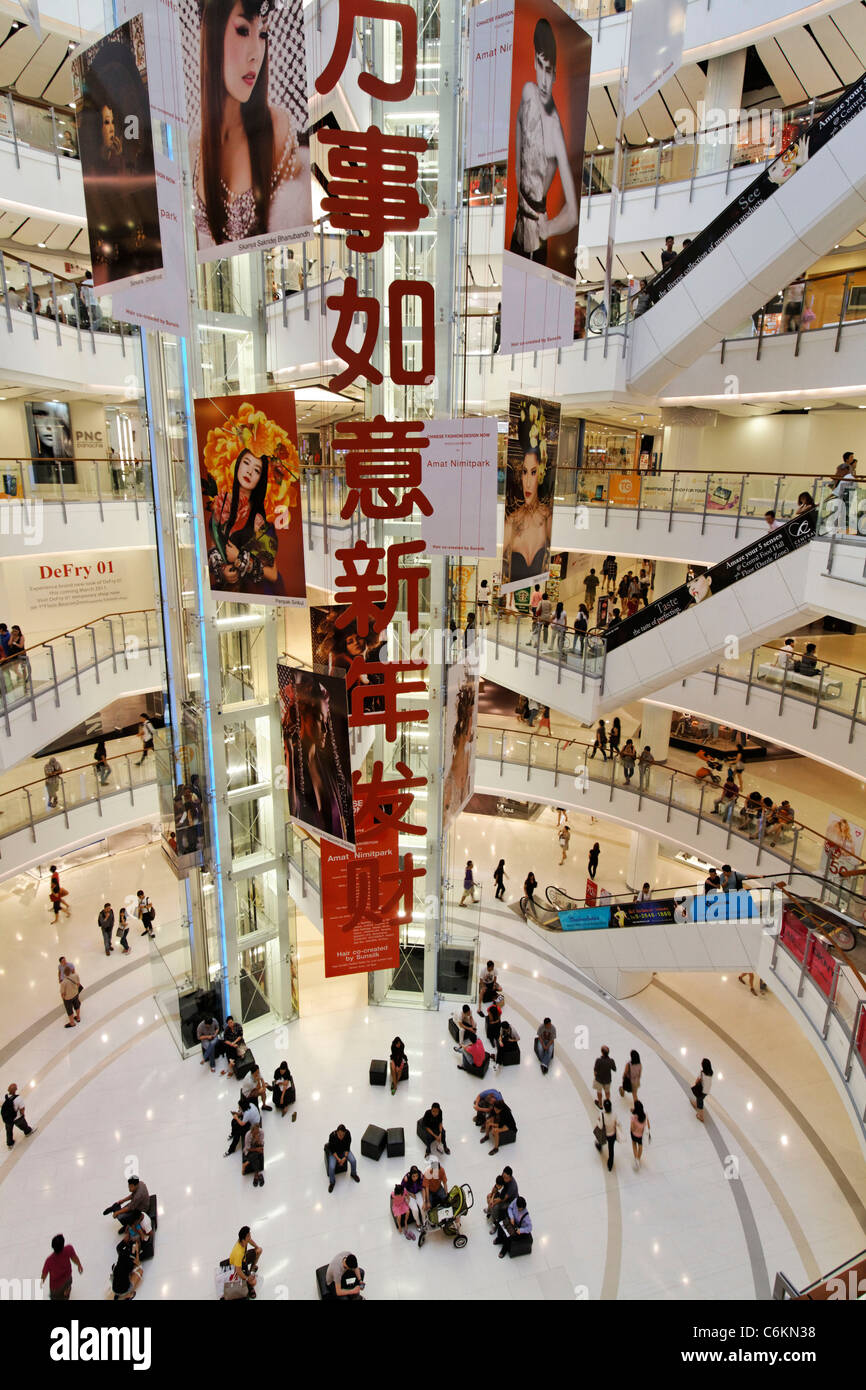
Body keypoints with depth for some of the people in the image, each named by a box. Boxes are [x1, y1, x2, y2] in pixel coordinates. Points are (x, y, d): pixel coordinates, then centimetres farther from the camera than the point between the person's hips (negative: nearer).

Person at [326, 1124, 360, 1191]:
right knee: (331, 1167, -22)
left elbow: (348, 1146, -14)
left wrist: (345, 1157, -22)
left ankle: (353, 1174, 14)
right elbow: (332, 1149, -21)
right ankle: (332, 1182, 7)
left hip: (344, 1150, 2)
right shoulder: (332, 1135, -34)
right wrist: (338, 1159, -27)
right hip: (334, 1151, -2)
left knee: (353, 1161, -16)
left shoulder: (348, 1134, -27)